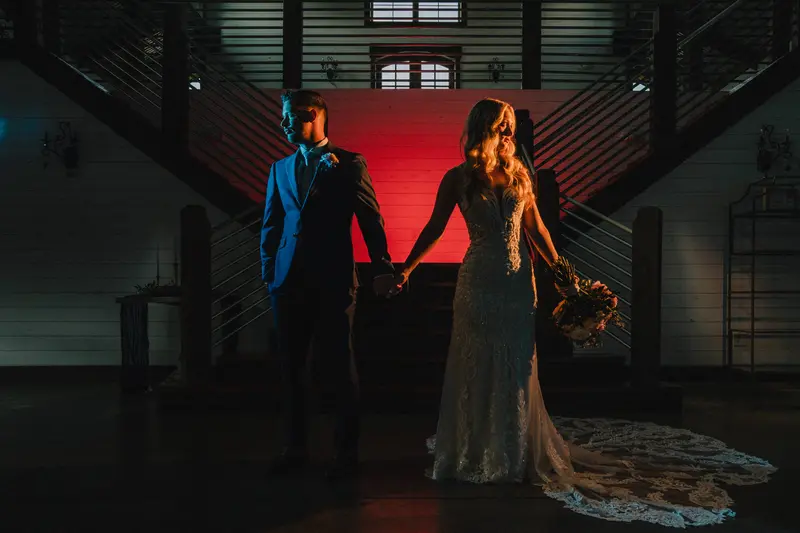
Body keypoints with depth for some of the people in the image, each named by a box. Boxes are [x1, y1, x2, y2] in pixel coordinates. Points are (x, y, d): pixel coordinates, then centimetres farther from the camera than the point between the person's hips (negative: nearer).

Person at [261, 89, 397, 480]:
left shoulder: (349, 163, 0)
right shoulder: (280, 168, 15)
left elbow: (371, 219, -5)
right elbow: (271, 225, 14)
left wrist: (382, 268, -13)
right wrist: (268, 272, 7)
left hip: (333, 282, -5)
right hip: (288, 282, 5)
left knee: (341, 369, 4)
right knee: (290, 367, 11)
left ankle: (346, 452, 18)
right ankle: (295, 448, 26)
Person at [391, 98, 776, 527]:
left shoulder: (518, 174, 4)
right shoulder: (458, 179, -4)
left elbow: (535, 228, 8)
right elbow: (434, 228, -1)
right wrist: (406, 268, -8)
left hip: (518, 281, 3)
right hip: (479, 282, -2)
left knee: (517, 368, 9)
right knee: (476, 367, 6)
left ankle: (516, 453, 28)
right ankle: (474, 453, 26)